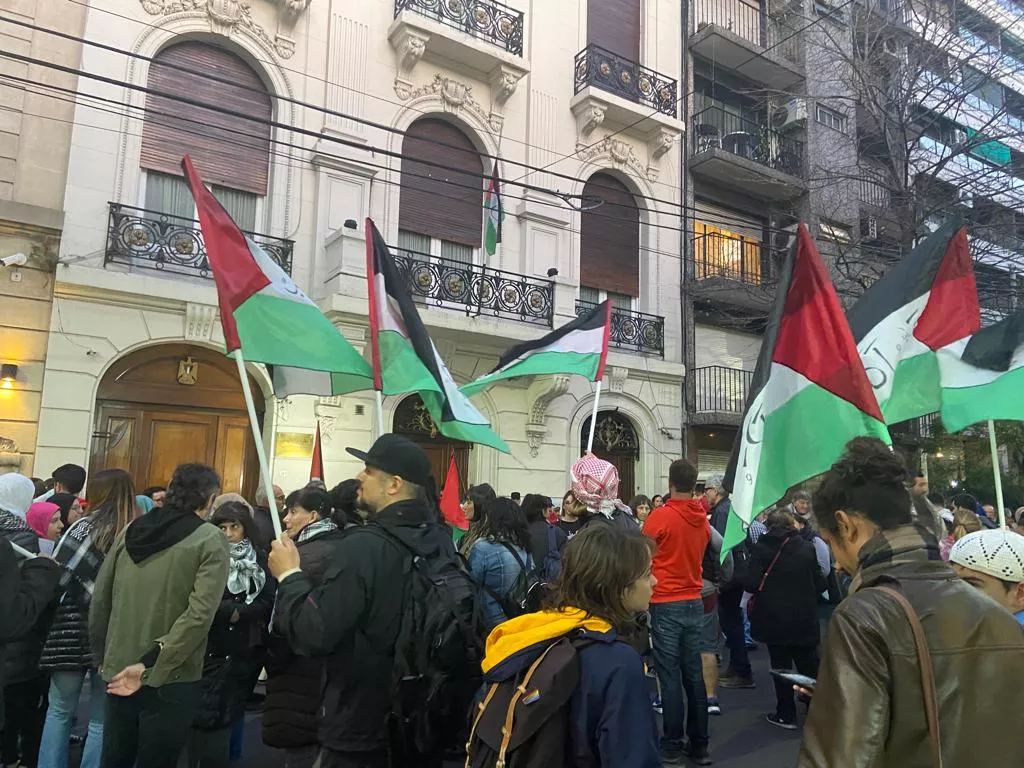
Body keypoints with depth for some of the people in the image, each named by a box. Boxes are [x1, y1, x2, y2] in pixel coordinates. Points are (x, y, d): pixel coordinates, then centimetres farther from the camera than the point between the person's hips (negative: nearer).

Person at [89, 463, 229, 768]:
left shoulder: (131, 531, 3)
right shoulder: (210, 540, -12)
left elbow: (99, 600, 7)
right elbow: (199, 614, -22)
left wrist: (103, 656, 18)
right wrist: (150, 665, -17)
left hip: (119, 671, 5)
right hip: (169, 678, -5)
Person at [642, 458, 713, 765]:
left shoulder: (659, 516, -14)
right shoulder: (702, 518, 1)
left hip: (666, 604, -5)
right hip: (694, 602, 5)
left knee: (670, 676, 3)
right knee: (693, 674, 12)